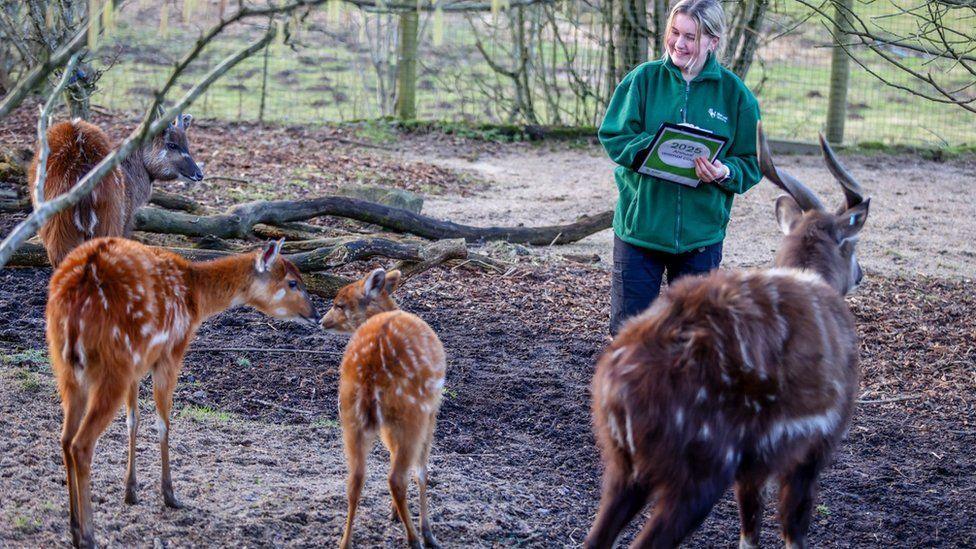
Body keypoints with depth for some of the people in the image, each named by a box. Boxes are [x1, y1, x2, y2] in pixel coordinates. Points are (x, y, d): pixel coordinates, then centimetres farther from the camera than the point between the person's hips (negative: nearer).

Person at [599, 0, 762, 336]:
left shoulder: (735, 93, -1)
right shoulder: (644, 78, -1)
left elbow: (752, 163, 1)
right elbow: (613, 136, -3)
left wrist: (725, 172, -20)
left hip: (701, 230, 0)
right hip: (639, 223, 0)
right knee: (630, 324, 4)